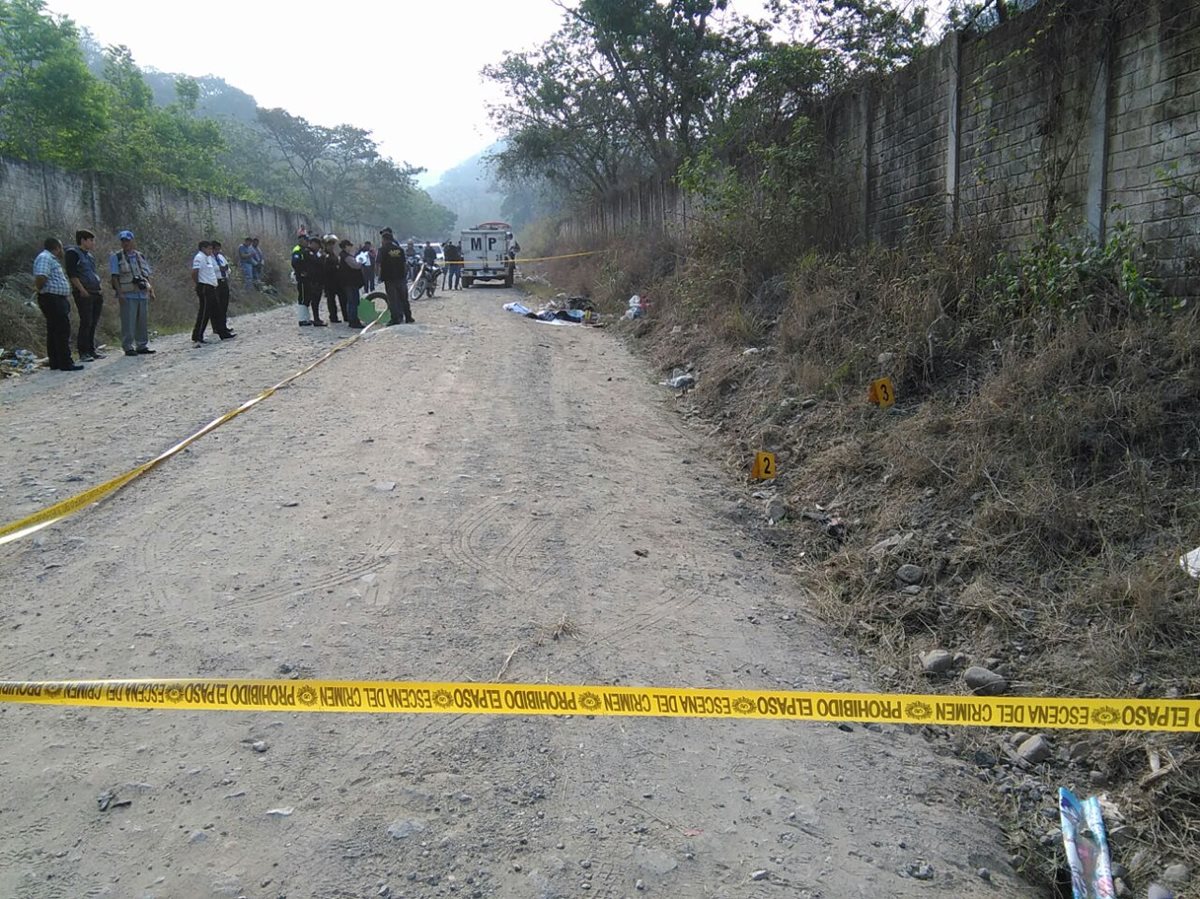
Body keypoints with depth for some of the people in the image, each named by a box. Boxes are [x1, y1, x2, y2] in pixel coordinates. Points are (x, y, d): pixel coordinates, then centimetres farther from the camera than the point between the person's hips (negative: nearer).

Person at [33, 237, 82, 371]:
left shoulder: (51, 259, 21)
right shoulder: (44, 258, -12)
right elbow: (40, 277, -23)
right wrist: (41, 290, -10)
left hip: (58, 300, 11)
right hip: (52, 299, -11)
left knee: (55, 331, 13)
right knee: (62, 331, -11)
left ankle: (55, 362, 17)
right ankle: (65, 363, -11)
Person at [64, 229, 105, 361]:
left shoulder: (89, 255, 20)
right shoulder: (73, 253, -4)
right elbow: (71, 274, -12)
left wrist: (101, 287, 11)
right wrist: (82, 290, -17)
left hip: (96, 293, 8)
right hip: (84, 294, -8)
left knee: (94, 323, 9)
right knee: (86, 322, -8)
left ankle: (92, 350, 16)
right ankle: (83, 352, -3)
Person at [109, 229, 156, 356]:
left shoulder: (140, 256, 16)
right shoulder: (116, 257, 0)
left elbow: (147, 274, 19)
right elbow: (114, 276, -5)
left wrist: (151, 289, 9)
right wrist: (120, 293, -14)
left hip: (143, 294, 5)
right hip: (127, 295, -5)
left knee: (143, 322, 8)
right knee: (128, 323, -5)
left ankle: (142, 346, 16)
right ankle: (128, 347, 0)